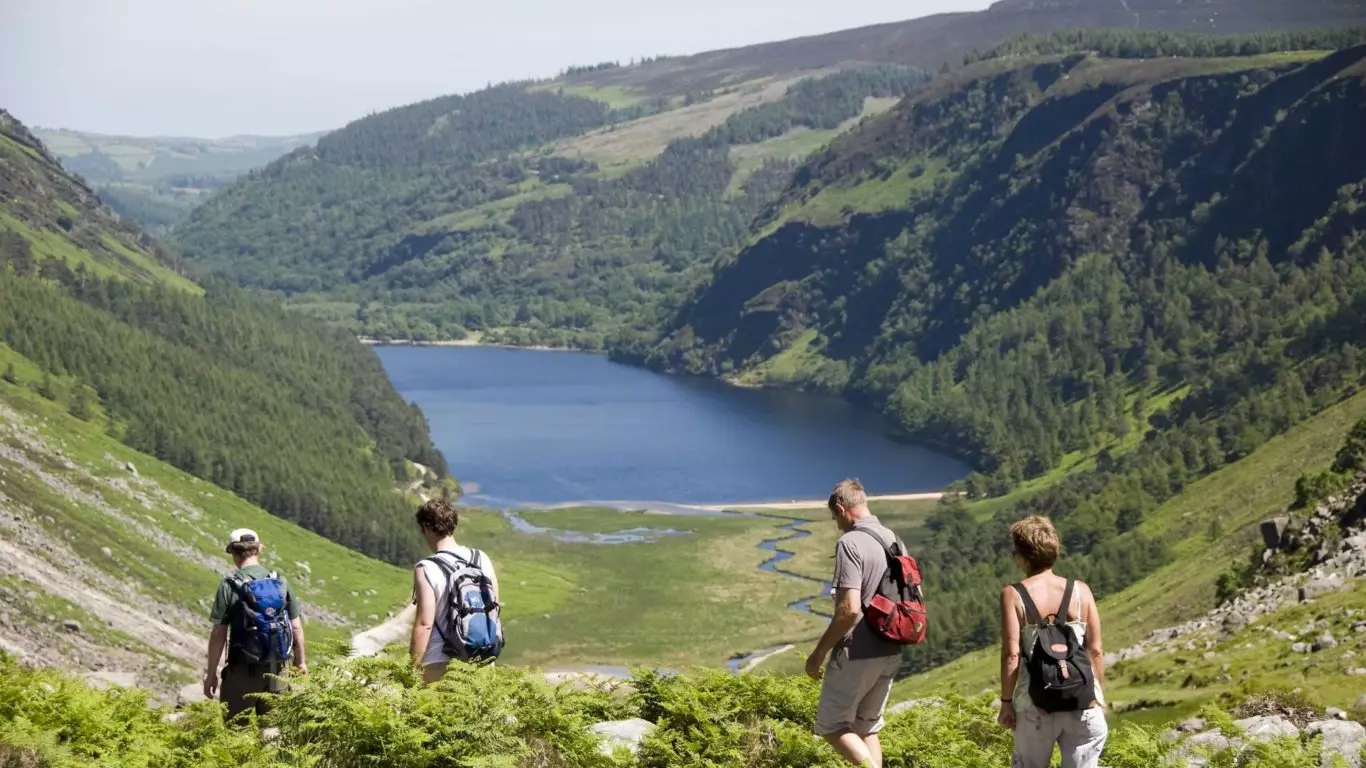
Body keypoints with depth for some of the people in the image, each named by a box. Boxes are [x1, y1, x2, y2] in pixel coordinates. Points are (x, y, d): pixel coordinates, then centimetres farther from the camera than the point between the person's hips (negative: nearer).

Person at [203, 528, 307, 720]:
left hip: (243, 670, -4)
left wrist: (211, 673, -2)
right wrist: (300, 662, 17)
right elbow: (296, 627, 4)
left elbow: (218, 634, -10)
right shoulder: (280, 582, 0)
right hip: (276, 669, 4)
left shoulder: (229, 586, -11)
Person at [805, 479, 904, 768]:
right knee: (867, 727, 17)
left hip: (856, 654, -8)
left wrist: (819, 652, -15)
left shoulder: (850, 543, -18)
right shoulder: (893, 540, 9)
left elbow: (849, 608, -24)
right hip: (890, 653, 8)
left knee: (832, 725, 4)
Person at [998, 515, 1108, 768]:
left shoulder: (1013, 595, -6)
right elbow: (1095, 650, 3)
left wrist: (1006, 701, -1)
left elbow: (1011, 655, -10)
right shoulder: (1080, 591, 1)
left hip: (1037, 703, -1)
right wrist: (1098, 695, 14)